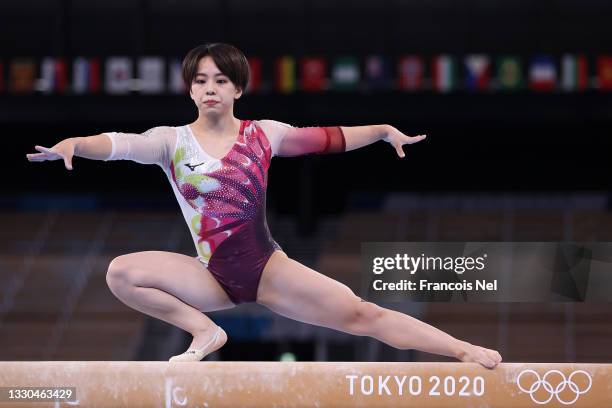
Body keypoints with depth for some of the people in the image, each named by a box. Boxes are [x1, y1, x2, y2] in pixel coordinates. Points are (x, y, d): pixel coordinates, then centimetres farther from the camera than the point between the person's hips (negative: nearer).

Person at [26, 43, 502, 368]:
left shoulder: (262, 134, 3)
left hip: (267, 267, 0)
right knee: (121, 272, -23)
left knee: (360, 314, -11)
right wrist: (74, 144, -38)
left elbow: (328, 138, 6)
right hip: (213, 277, 0)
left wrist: (383, 130, -4)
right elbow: (122, 143, -19)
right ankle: (204, 330, -9)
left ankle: (466, 352, -11)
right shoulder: (172, 141, -2)